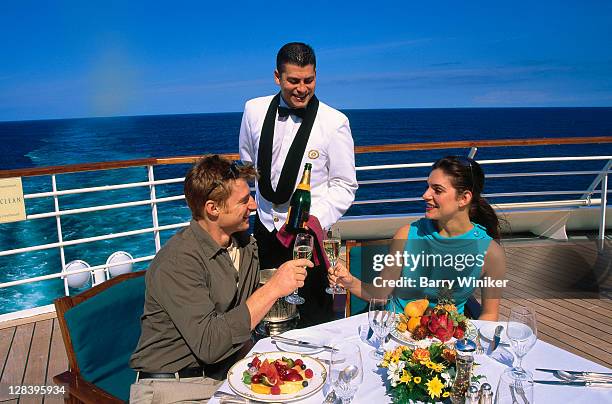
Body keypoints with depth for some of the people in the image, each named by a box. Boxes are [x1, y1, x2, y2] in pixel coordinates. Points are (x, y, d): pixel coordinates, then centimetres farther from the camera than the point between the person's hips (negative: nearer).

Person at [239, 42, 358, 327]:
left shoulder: (335, 122, -12)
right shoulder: (254, 110, -1)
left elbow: (344, 185, -6)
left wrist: (316, 219, -19)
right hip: (265, 230, 4)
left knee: (314, 320, 6)